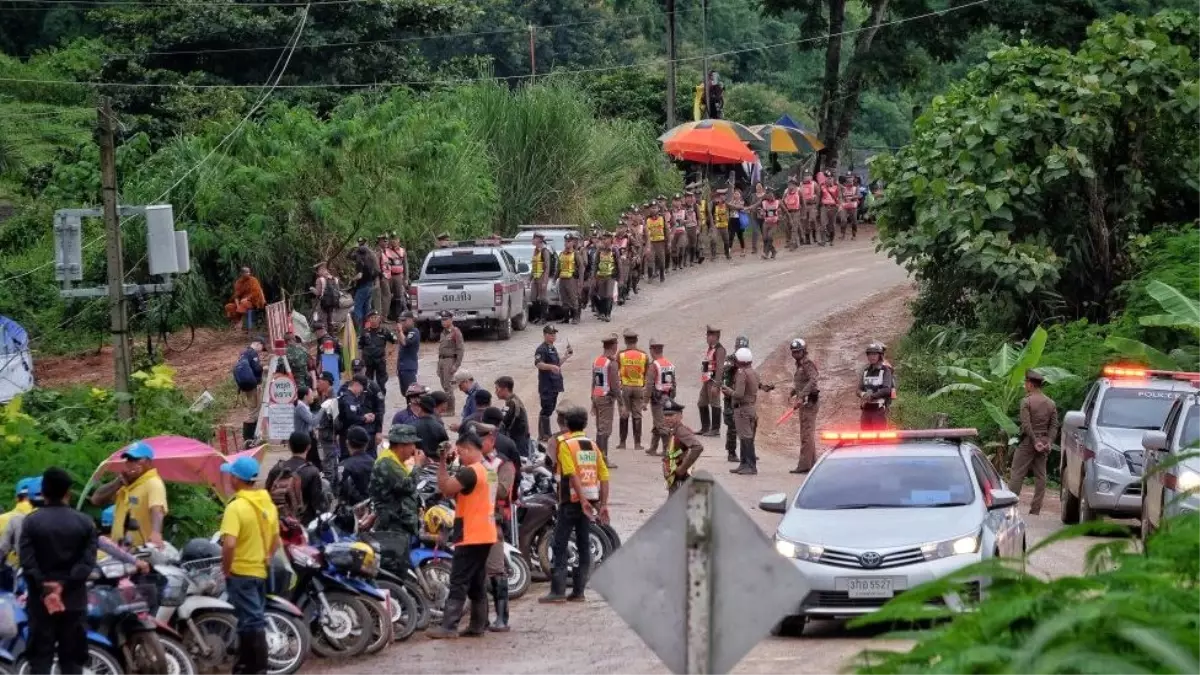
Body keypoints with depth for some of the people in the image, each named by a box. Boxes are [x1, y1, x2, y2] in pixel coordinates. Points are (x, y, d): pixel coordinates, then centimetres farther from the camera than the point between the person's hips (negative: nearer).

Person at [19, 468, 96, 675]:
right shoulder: (85, 523, 2)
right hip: (74, 600, 1)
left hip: (40, 602, -1)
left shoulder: (31, 522, -2)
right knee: (72, 658, 5)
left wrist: (44, 590, -13)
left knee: (40, 657, 2)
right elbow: (88, 562, -8)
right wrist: (64, 585, -12)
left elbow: (27, 562, -11)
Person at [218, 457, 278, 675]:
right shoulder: (268, 504, 7)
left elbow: (229, 544, -28)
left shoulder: (237, 507, -19)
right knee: (249, 619, 15)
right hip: (260, 572, 8)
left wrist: (225, 569, -16)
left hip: (241, 573, -8)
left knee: (252, 622, -6)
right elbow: (276, 539, 17)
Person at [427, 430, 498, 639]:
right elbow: (456, 493, 18)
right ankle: (478, 625, 14)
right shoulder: (488, 471, 14)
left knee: (458, 583, -9)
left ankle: (448, 626, -11)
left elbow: (445, 487, -20)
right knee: (478, 584, 12)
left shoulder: (471, 472, -17)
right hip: (486, 535, 9)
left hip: (470, 537, -9)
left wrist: (442, 463, -13)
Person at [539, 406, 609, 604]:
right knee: (584, 546, 9)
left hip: (571, 500, -6)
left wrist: (582, 501, -22)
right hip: (589, 500, 6)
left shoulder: (565, 444, -7)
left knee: (560, 546, -3)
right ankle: (578, 591, 9)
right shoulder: (592, 445, 10)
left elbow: (572, 474, -19)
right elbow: (604, 477, 6)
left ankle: (558, 591, -8)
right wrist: (603, 504, 8)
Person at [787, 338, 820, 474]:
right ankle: (812, 463, 22)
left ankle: (804, 465, -12)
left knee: (807, 433, -10)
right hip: (805, 402, 11)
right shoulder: (800, 364, 17)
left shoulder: (808, 363, -13)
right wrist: (792, 393, 14)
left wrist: (801, 397, -31)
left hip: (808, 401, -11)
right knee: (808, 433, 15)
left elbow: (812, 381, -26)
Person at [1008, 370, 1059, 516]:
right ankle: (1036, 509, 7)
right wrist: (1049, 442, -4)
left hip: (1028, 442, -5)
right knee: (1040, 476, 6)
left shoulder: (1027, 401, -8)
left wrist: (1034, 442, -15)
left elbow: (1026, 425, -16)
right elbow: (1054, 426, 4)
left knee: (1017, 474, -3)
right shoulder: (1051, 403, 10)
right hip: (1044, 442, 5)